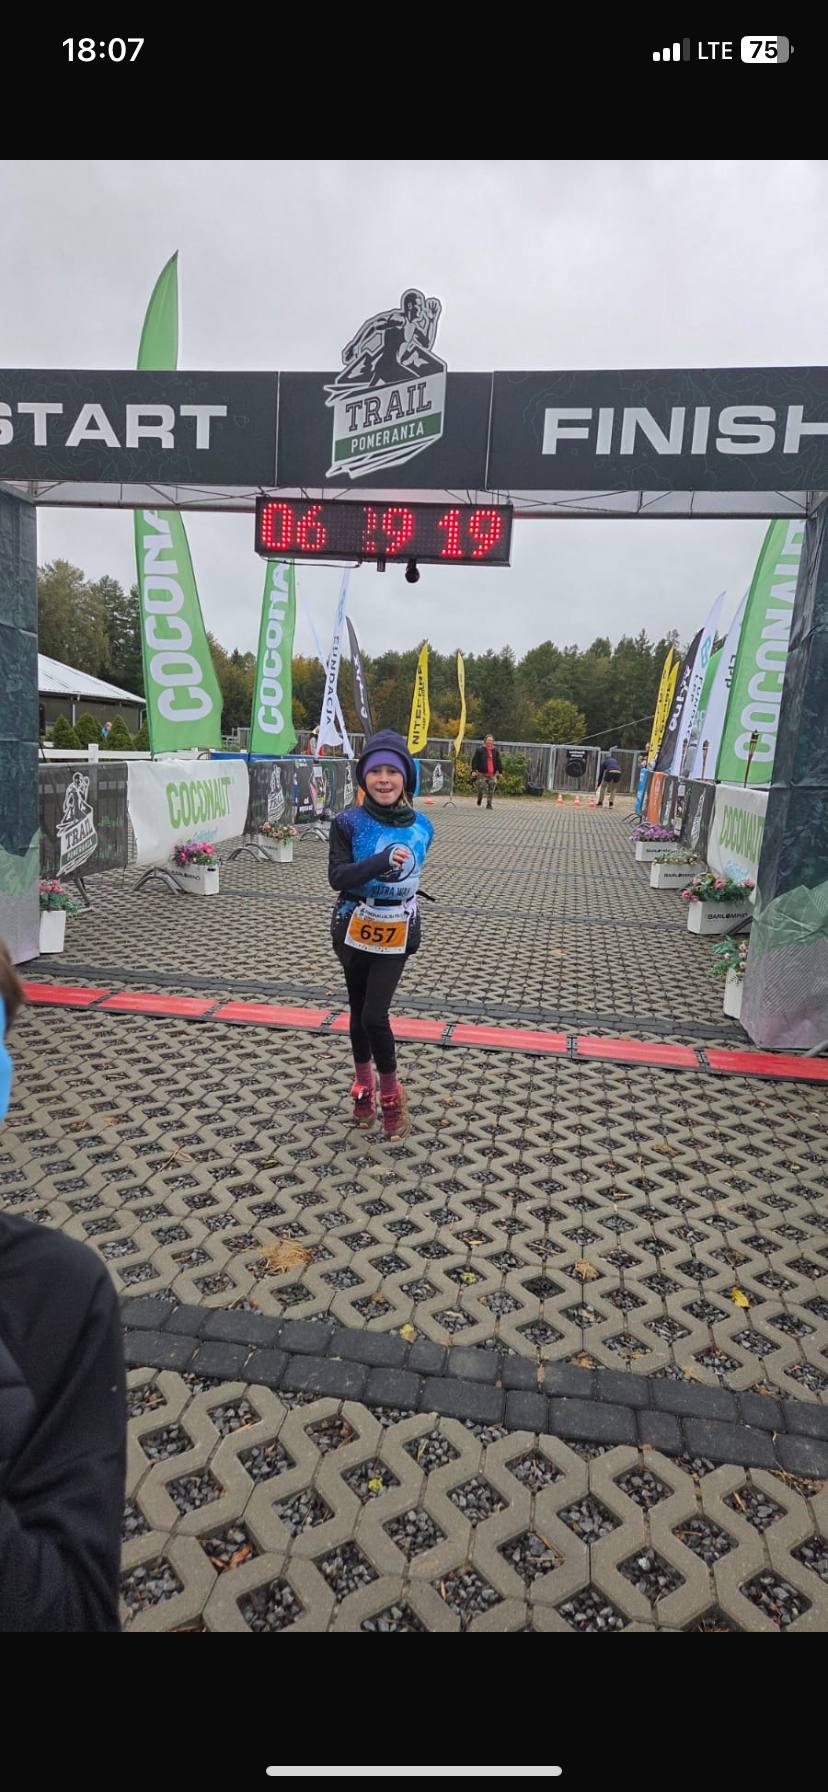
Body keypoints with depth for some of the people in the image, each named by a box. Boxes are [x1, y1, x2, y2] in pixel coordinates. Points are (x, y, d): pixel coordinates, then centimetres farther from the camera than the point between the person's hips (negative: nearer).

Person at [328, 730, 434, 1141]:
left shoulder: (420, 826, -3)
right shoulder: (349, 822, -11)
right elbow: (337, 877, -20)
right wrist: (382, 861, -34)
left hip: (396, 934, 0)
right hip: (355, 931, 0)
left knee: (375, 1015, -8)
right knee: (359, 1012, 14)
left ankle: (390, 1094, 15)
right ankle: (363, 1086, 36)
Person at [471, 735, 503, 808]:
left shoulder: (495, 751, 12)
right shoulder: (480, 750, 2)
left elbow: (499, 762, 15)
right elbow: (475, 761, -1)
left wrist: (499, 771, 10)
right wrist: (474, 770, -9)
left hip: (492, 774, 3)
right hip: (482, 774, -3)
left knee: (491, 790, -1)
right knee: (481, 788, -4)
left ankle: (489, 804, 6)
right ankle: (479, 800, 22)